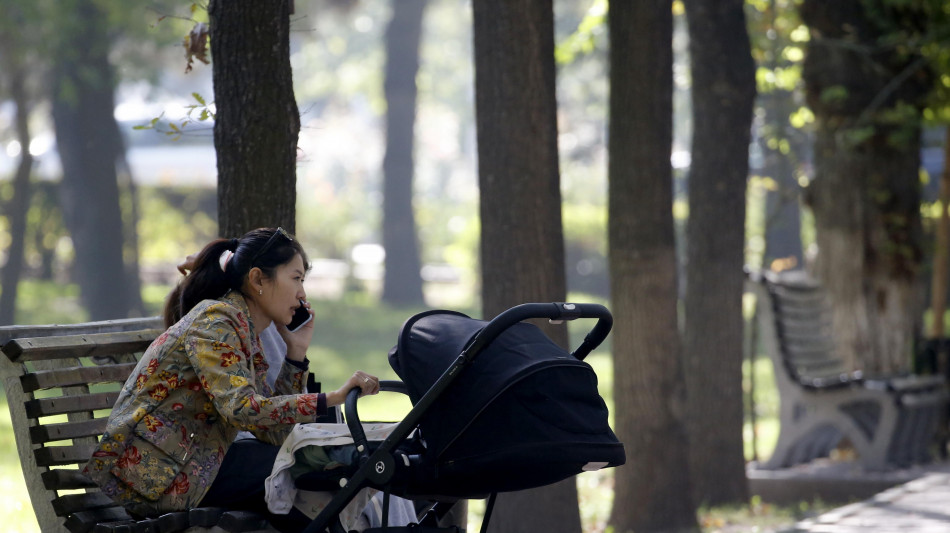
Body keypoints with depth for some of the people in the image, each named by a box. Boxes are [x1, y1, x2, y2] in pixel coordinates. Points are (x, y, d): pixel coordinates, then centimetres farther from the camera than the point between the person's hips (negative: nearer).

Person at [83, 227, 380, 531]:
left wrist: (296, 352, 5)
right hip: (153, 472, -9)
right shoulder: (214, 321, -14)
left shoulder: (246, 334, 15)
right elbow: (243, 409, -28)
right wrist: (333, 399, -31)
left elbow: (273, 431, 9)